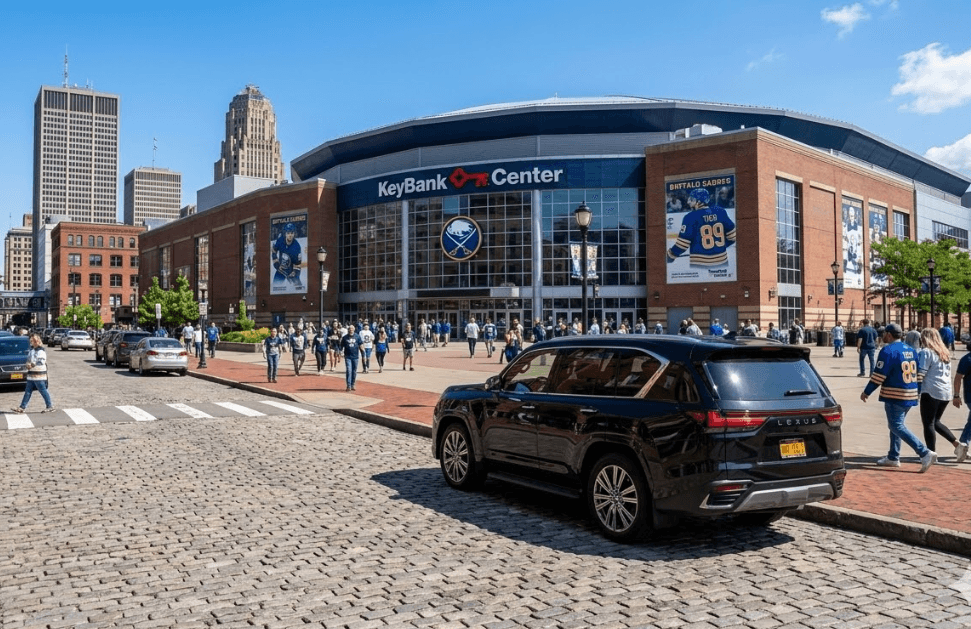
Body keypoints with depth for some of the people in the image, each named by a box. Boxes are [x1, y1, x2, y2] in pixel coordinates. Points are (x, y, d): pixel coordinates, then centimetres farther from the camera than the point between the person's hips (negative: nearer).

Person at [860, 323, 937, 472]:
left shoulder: (888, 351, -14)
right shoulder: (911, 349, 12)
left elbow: (879, 375, -16)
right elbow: (918, 372, 16)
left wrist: (866, 392, -8)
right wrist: (916, 391, 24)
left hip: (894, 396, -9)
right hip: (911, 395, 9)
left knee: (897, 427, -5)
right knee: (896, 425, 17)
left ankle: (925, 453, -16)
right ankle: (893, 458, 22)